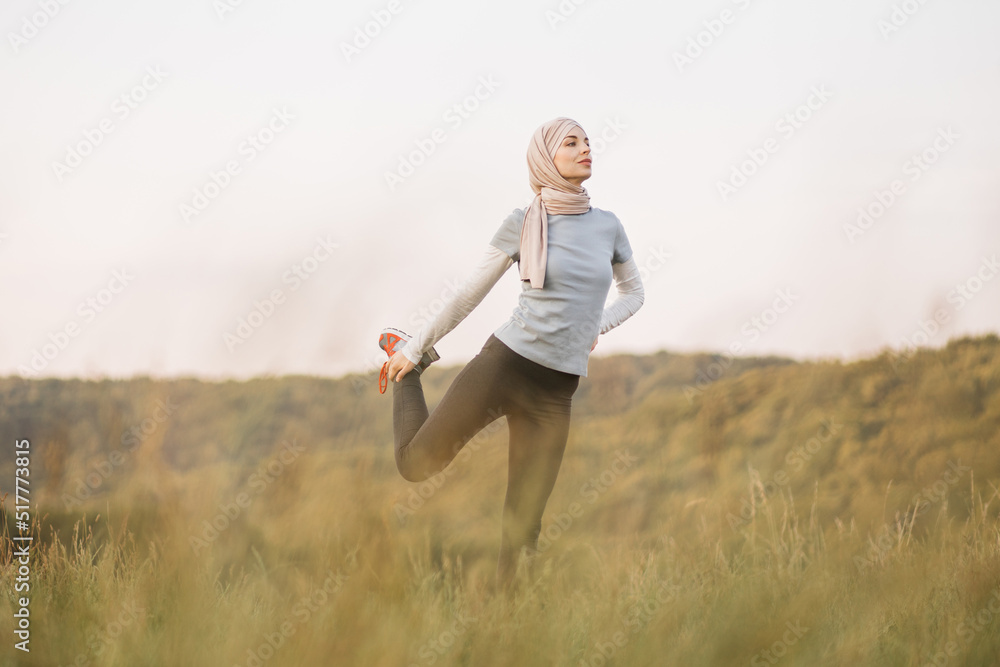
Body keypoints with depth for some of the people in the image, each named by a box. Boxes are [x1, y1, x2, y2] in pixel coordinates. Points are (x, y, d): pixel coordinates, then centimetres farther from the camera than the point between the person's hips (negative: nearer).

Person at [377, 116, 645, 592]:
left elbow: (633, 293, 24)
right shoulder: (522, 223, -1)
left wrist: (594, 329, 7)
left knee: (523, 523, 1)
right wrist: (415, 347, 9)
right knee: (415, 463, 6)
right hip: (503, 362, -2)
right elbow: (469, 294, 6)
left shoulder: (608, 226, 8)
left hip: (554, 393, 2)